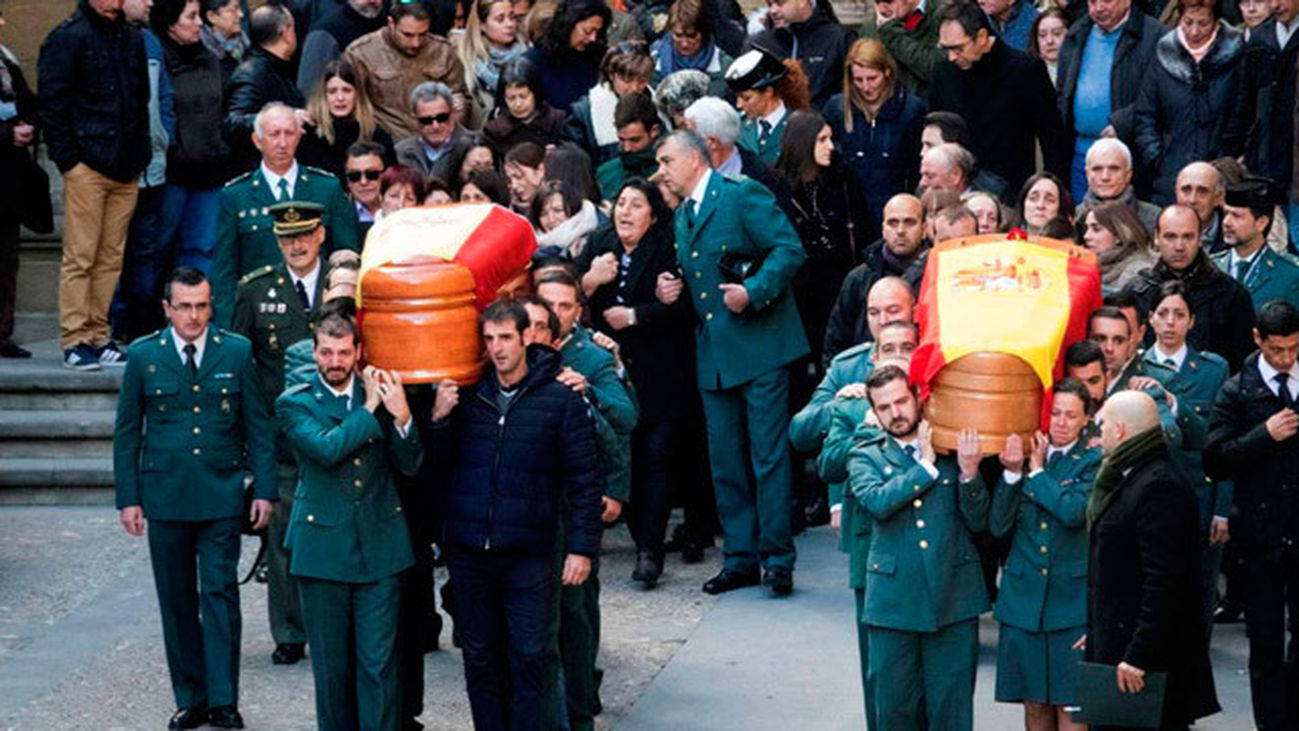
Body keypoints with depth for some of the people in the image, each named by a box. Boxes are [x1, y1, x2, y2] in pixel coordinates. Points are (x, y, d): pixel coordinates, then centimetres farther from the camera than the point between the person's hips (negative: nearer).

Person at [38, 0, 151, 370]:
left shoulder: (133, 40, 16)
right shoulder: (68, 38, -3)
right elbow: (52, 102, -6)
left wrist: (141, 156, 13)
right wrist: (67, 158, -11)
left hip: (125, 171, 6)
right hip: (88, 166, -6)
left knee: (111, 257, 7)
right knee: (79, 257, -5)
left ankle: (99, 337, 13)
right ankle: (75, 341, -2)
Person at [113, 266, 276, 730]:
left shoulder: (236, 353, 2)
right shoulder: (144, 356, 3)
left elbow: (258, 425, 5)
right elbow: (126, 432, 7)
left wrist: (264, 489, -1)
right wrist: (127, 497, 1)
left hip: (221, 495, -1)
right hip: (165, 496, 1)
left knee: (220, 594, -5)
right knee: (177, 600, 6)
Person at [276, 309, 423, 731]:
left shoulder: (380, 393, 8)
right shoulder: (295, 403, 1)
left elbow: (410, 465, 4)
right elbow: (327, 448, -17)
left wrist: (402, 417, -12)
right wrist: (370, 410, -12)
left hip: (379, 548, 1)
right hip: (323, 549, -1)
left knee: (379, 661, -2)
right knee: (331, 663, 7)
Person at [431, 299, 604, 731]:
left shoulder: (560, 399, -1)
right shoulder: (467, 396, 8)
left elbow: (585, 480, -1)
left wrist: (582, 548, -6)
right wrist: (438, 421, -5)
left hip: (532, 554, -3)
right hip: (469, 551, 3)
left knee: (533, 658, -4)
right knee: (480, 659, 9)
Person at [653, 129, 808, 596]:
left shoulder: (742, 195, -6)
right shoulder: (682, 216, 18)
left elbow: (790, 249, -13)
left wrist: (753, 291, -22)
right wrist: (670, 291, 5)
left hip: (759, 347, -8)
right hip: (714, 355, 8)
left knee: (768, 456, -6)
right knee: (724, 463, 8)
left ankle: (777, 558, -1)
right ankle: (741, 558, 15)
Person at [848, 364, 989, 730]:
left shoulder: (954, 449, 8)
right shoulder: (866, 456, 6)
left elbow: (979, 522, 4)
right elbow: (878, 501, -15)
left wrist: (969, 474, -12)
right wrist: (926, 465, -10)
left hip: (954, 600, 0)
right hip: (893, 601, 0)